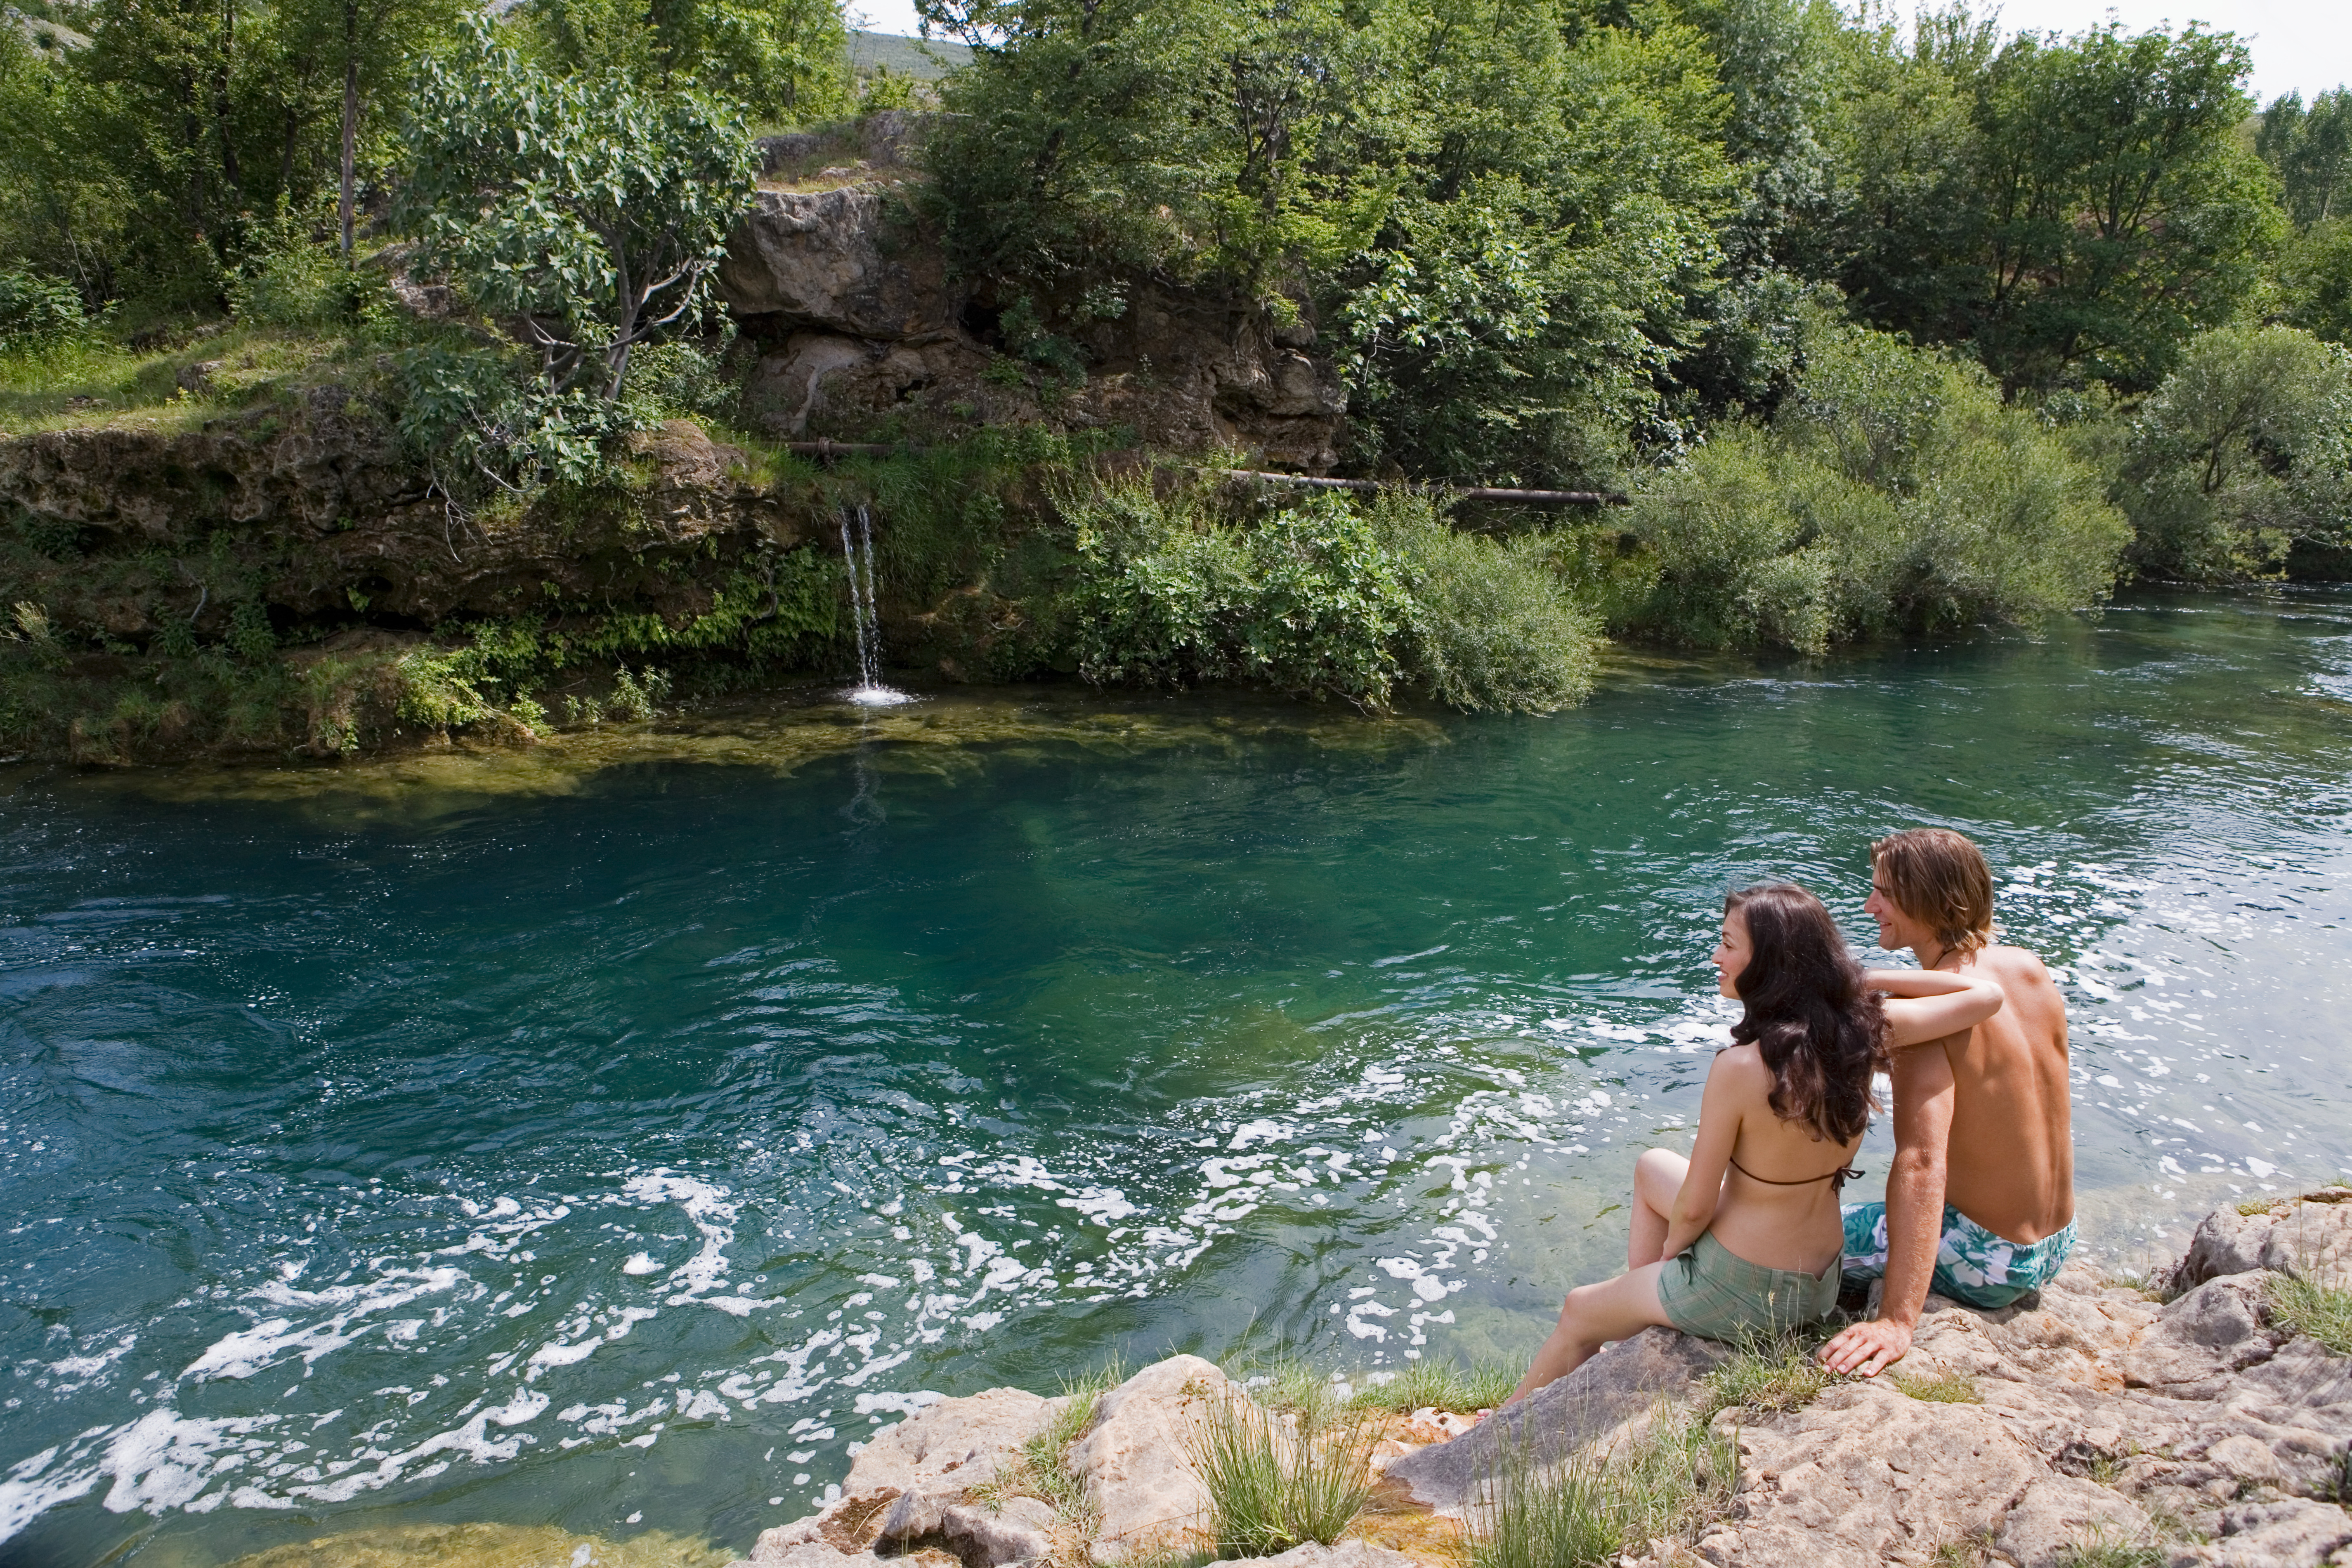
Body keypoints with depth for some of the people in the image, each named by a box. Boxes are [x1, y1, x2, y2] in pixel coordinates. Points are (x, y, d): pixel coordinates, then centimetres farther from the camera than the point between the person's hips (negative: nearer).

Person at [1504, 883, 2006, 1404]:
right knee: (1652, 1167, 29)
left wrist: (1672, 1247, 1)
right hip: (1820, 1285, 7)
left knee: (1578, 1313, 21)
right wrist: (1874, 978, 0)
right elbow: (1985, 995, 0)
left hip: (1741, 1295, -6)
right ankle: (1642, 1294, 41)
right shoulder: (1863, 1029, -14)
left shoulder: (1740, 1068, -31)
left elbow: (1694, 1207, -20)